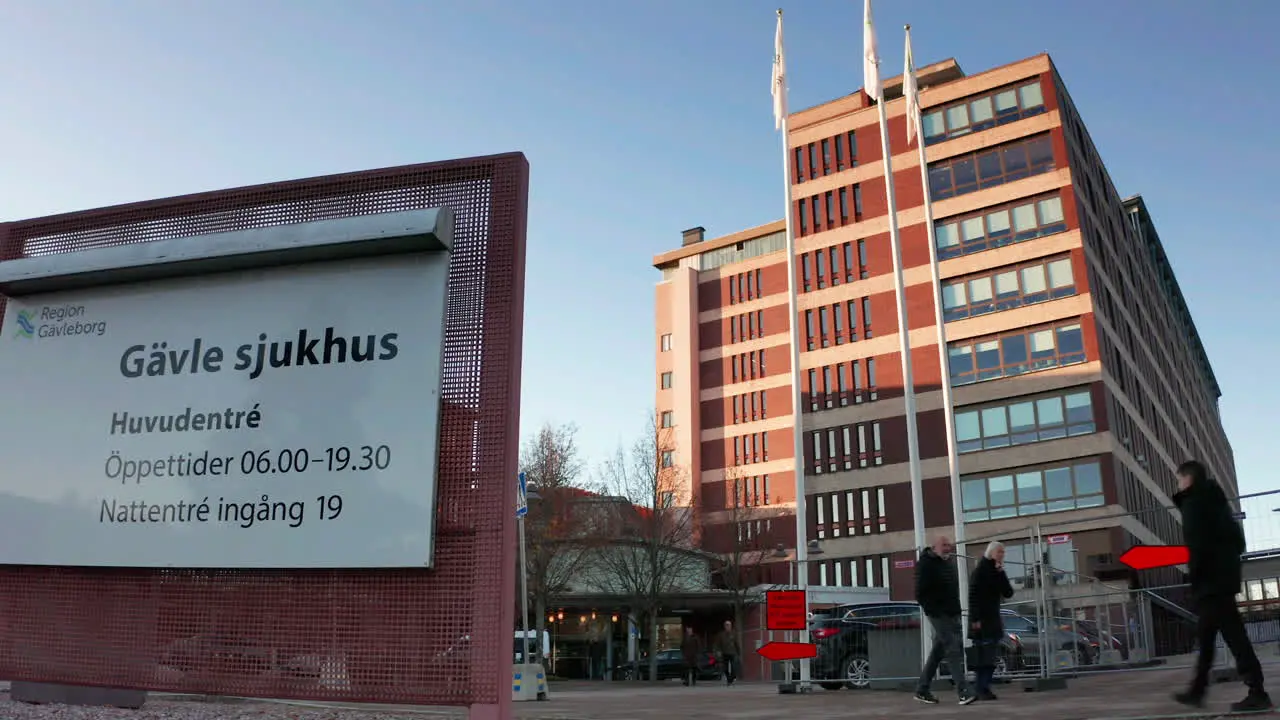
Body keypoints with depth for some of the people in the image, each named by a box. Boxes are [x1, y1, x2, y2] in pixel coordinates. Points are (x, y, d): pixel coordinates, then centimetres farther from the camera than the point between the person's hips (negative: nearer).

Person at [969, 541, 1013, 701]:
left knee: (991, 657, 7)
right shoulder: (980, 571, -9)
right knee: (982, 656, -11)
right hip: (981, 621, -8)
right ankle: (981, 690, -10)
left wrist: (1001, 574, -6)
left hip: (993, 620, 8)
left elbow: (1009, 593, 5)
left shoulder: (997, 572, 14)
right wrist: (975, 619, -21)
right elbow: (973, 596, -14)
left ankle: (984, 688, 11)